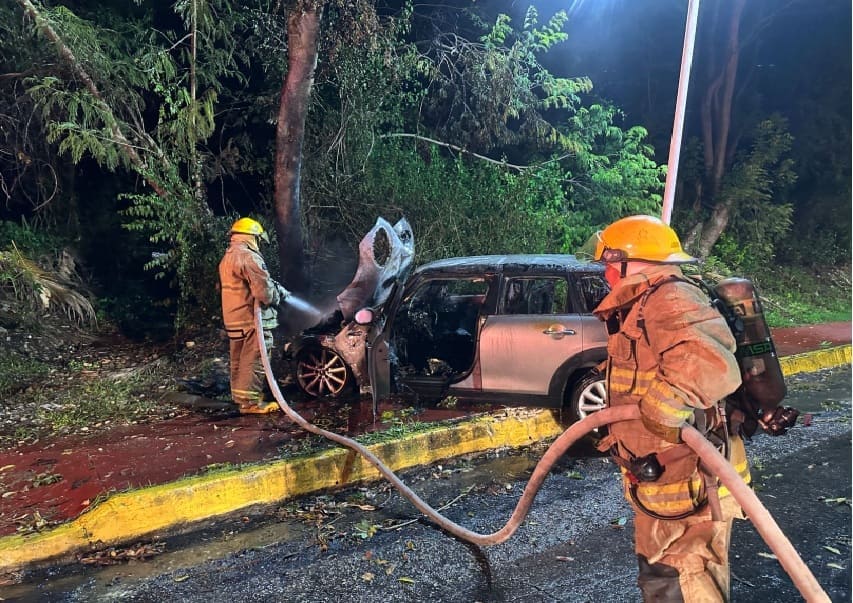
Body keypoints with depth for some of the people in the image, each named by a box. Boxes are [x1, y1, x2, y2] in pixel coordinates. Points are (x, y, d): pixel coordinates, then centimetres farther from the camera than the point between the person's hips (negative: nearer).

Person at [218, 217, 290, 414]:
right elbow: (263, 290, -24)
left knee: (239, 360, 17)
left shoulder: (227, 258, 18)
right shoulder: (248, 257, -16)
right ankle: (251, 402, -3)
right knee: (254, 361, -5)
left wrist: (275, 289, 19)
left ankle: (239, 396, 27)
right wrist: (278, 294, -2)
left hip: (234, 319, 10)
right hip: (252, 319, -10)